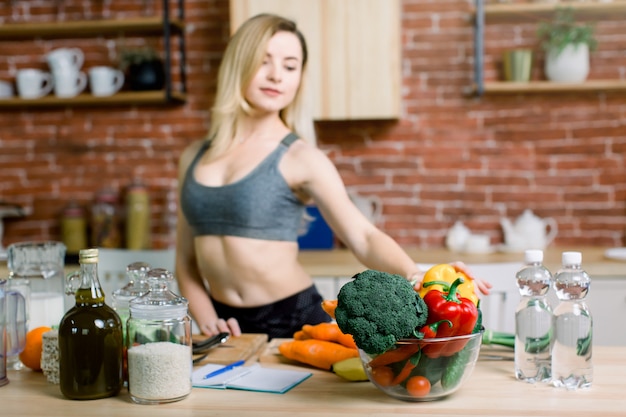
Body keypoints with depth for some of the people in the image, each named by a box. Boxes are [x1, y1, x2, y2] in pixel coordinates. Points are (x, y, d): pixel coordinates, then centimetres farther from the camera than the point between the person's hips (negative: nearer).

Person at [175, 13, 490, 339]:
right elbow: (186, 261, 9)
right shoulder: (194, 157, 5)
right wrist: (206, 319, -4)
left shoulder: (299, 157, -6)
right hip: (231, 328, 4)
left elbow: (363, 238, -15)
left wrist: (411, 273, -32)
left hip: (294, 322, -4)